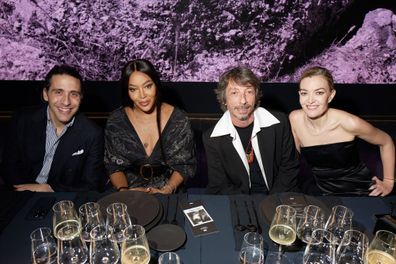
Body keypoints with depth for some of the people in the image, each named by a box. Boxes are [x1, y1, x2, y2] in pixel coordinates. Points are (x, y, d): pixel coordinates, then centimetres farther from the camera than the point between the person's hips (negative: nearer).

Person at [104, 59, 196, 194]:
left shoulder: (178, 119, -8)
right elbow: (114, 166, 4)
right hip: (129, 193, 1)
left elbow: (185, 165, -1)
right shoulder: (115, 121, -4)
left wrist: (166, 190, -14)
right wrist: (124, 190, -13)